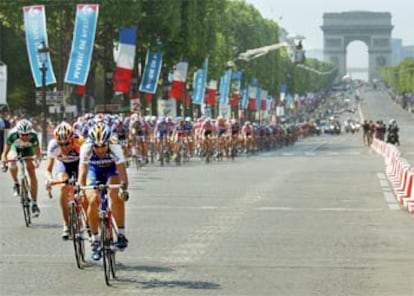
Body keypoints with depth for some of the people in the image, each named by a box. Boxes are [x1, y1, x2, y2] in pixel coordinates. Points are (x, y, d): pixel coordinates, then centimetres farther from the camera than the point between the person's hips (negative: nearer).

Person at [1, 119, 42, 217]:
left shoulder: (33, 136, -37)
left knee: (32, 174, -13)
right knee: (12, 159, -31)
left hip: (27, 149, -1)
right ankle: (16, 184, -5)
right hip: (15, 147, 1)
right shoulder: (12, 135, -39)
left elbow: (38, 153, -30)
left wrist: (37, 160, -51)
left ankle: (34, 204, -7)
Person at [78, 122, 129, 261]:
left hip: (112, 169, -1)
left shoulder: (115, 148, -35)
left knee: (116, 195, -28)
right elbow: (82, 171, -37)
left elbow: (122, 171, -40)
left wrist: (124, 188, -56)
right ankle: (95, 241, -4)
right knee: (93, 201, -19)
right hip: (94, 170, 1)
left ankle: (121, 234, -19)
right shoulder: (86, 149, -33)